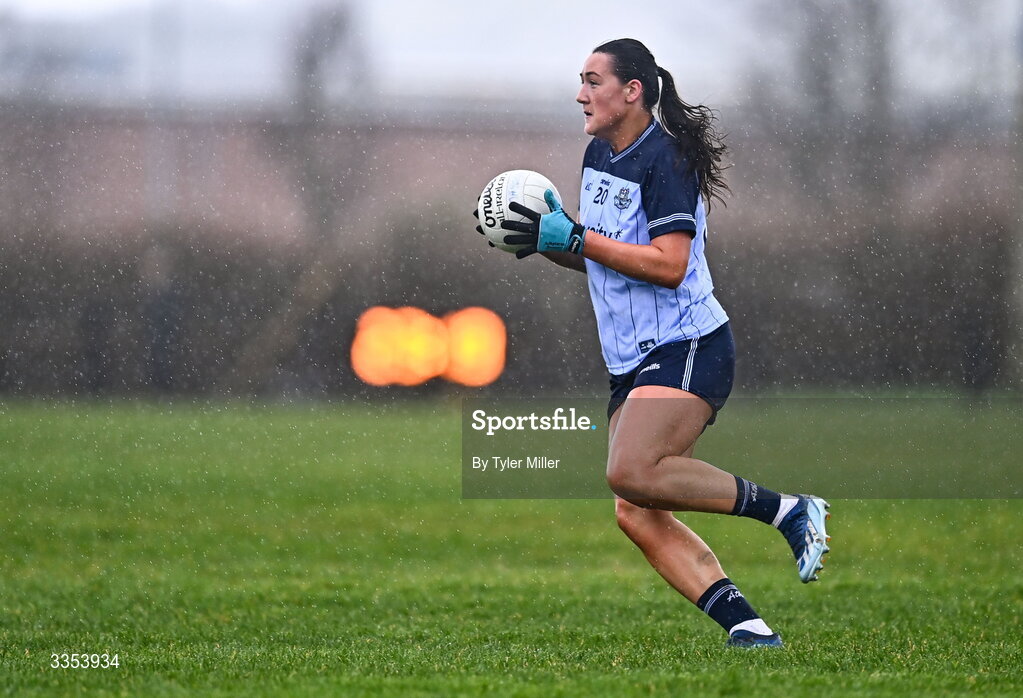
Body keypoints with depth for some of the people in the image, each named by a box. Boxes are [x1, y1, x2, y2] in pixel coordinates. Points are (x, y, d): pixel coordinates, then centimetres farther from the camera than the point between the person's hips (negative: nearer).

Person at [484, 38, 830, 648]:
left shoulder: (665, 159, -13)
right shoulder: (598, 155, 15)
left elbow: (670, 264, -22)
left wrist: (574, 238, -20)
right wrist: (547, 238, 6)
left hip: (689, 348, -9)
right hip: (633, 362, 9)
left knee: (632, 472, -29)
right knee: (637, 516, -3)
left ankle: (787, 511, -16)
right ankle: (747, 625, -4)